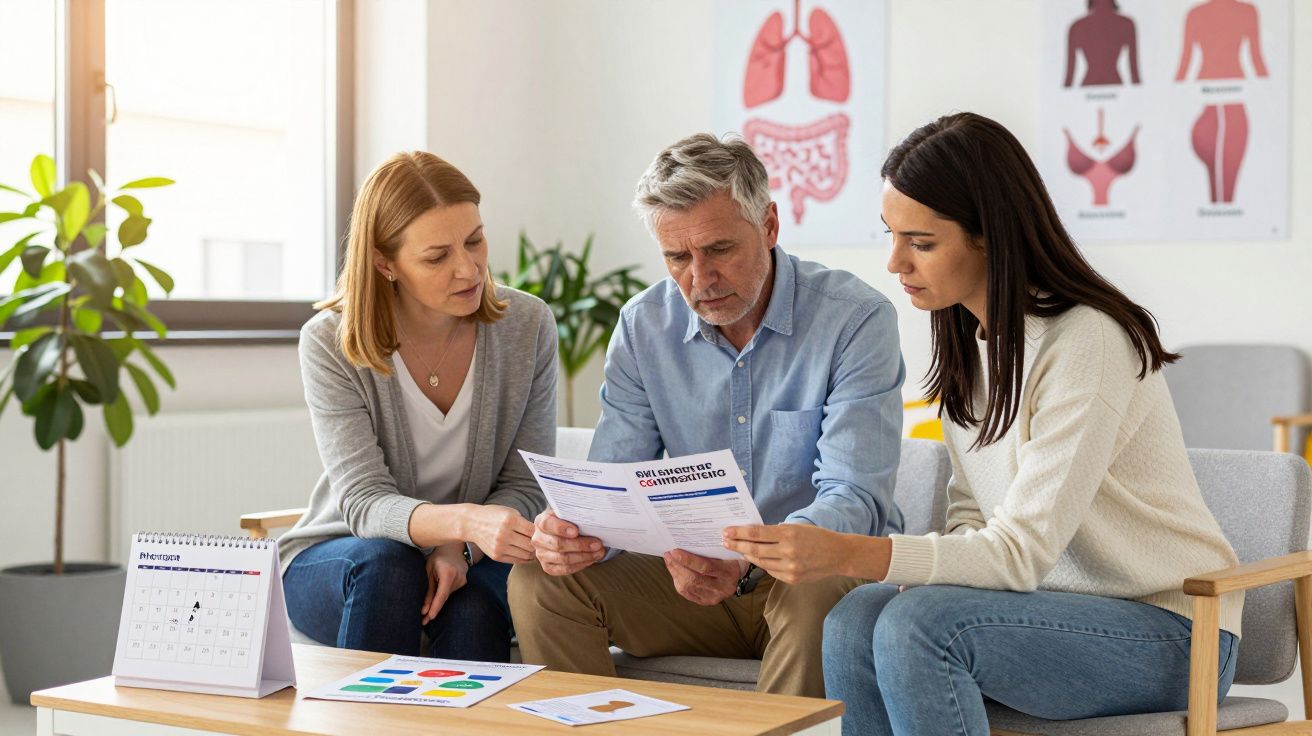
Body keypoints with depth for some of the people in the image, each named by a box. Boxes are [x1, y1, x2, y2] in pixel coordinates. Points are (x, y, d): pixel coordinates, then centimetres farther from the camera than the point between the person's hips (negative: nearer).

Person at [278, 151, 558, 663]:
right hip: (336, 559, -1)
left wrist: (459, 548, -26)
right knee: (385, 564, -34)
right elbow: (363, 501, -23)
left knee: (471, 603, -32)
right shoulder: (330, 343, -15)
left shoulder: (526, 326, -8)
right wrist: (466, 520, -44)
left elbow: (525, 486, -5)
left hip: (471, 562, 1)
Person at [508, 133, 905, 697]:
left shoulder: (856, 319, -15)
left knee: (817, 588, -37)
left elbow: (853, 498, -22)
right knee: (540, 581, -15)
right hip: (696, 574, 4)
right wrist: (571, 530, -27)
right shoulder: (643, 326, 0)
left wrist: (748, 558, -41)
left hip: (816, 570, -4)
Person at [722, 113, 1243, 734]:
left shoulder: (1085, 344, -22)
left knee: (919, 625, -28)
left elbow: (1020, 552, -25)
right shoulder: (968, 339, 5)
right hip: (1057, 605, 7)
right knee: (857, 619, -17)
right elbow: (974, 519, 7)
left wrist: (848, 554, -35)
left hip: (1171, 633, -7)